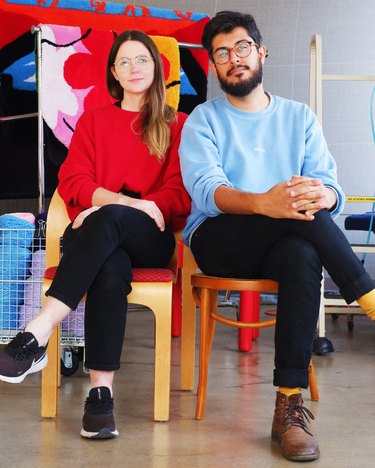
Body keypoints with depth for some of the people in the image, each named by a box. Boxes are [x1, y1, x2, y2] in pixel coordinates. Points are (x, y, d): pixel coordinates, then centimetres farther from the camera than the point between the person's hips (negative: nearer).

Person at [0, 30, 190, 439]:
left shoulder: (177, 125, 16)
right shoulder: (93, 120, 21)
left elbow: (180, 194, 3)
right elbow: (72, 182, 7)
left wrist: (113, 206, -13)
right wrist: (128, 201, -13)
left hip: (148, 237, -1)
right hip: (95, 234, 1)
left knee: (109, 220, -38)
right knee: (110, 271, -38)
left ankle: (36, 336, -45)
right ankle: (100, 391, -44)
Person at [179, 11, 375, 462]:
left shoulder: (300, 118, 14)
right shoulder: (203, 119, 7)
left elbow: (331, 190, 1)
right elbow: (206, 190, -13)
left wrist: (322, 195, -26)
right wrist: (263, 203, -35)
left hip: (282, 242, 2)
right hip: (218, 242, -2)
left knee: (302, 256, -36)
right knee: (301, 216, -33)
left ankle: (290, 406, -35)